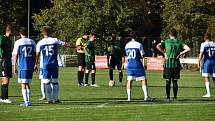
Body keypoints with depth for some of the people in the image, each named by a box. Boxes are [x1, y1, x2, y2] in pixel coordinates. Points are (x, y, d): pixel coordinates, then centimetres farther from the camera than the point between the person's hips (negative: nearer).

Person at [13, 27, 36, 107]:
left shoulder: (18, 42, -5)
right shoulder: (32, 42, 7)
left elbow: (15, 55, -4)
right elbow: (34, 55, 11)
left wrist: (14, 67, 2)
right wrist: (34, 65, 19)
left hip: (22, 66, -4)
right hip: (31, 66, 4)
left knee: (23, 84, 0)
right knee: (27, 84, 15)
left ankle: (26, 101, -7)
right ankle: (27, 101, 14)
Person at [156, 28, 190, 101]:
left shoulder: (166, 42, 2)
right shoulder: (179, 42, 4)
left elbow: (158, 46, -13)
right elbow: (188, 49, -7)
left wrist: (164, 53, -6)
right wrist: (180, 54, -1)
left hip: (168, 64, -1)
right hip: (176, 64, 1)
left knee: (168, 81, 3)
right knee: (175, 81, 8)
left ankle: (168, 97, 0)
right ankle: (175, 97, 7)